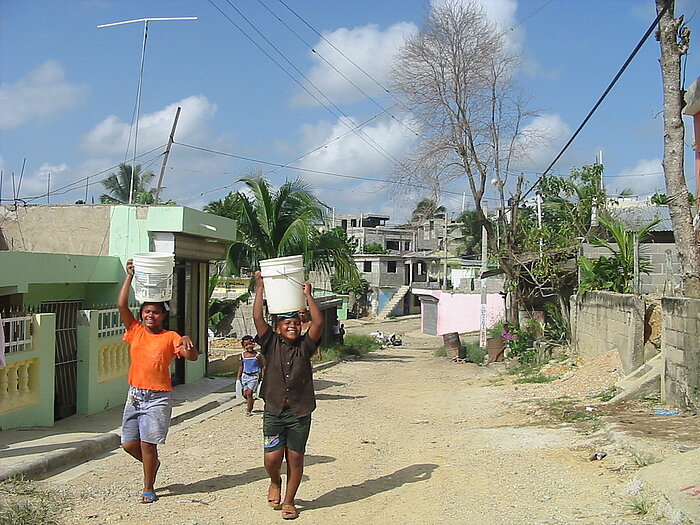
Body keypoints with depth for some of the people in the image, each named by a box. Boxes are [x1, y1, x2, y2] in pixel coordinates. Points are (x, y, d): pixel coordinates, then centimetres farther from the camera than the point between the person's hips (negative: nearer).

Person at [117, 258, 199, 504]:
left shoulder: (170, 337, -3)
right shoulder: (135, 331, 4)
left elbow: (192, 357, -13)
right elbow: (121, 305, -6)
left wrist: (188, 344, -35)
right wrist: (129, 276, -11)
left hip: (158, 398, -4)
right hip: (135, 394, 4)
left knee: (148, 443, -3)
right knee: (129, 443, 7)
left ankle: (148, 488, 14)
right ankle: (152, 463, 37)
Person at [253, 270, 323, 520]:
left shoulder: (305, 346, 2)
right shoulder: (271, 344, 1)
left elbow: (318, 323, -11)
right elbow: (258, 318, -9)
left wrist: (308, 295, -10)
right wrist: (260, 288, -9)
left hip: (300, 413, 1)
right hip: (274, 411, -1)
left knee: (295, 458, 5)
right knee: (272, 457, -7)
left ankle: (289, 500, 24)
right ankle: (275, 482, 27)